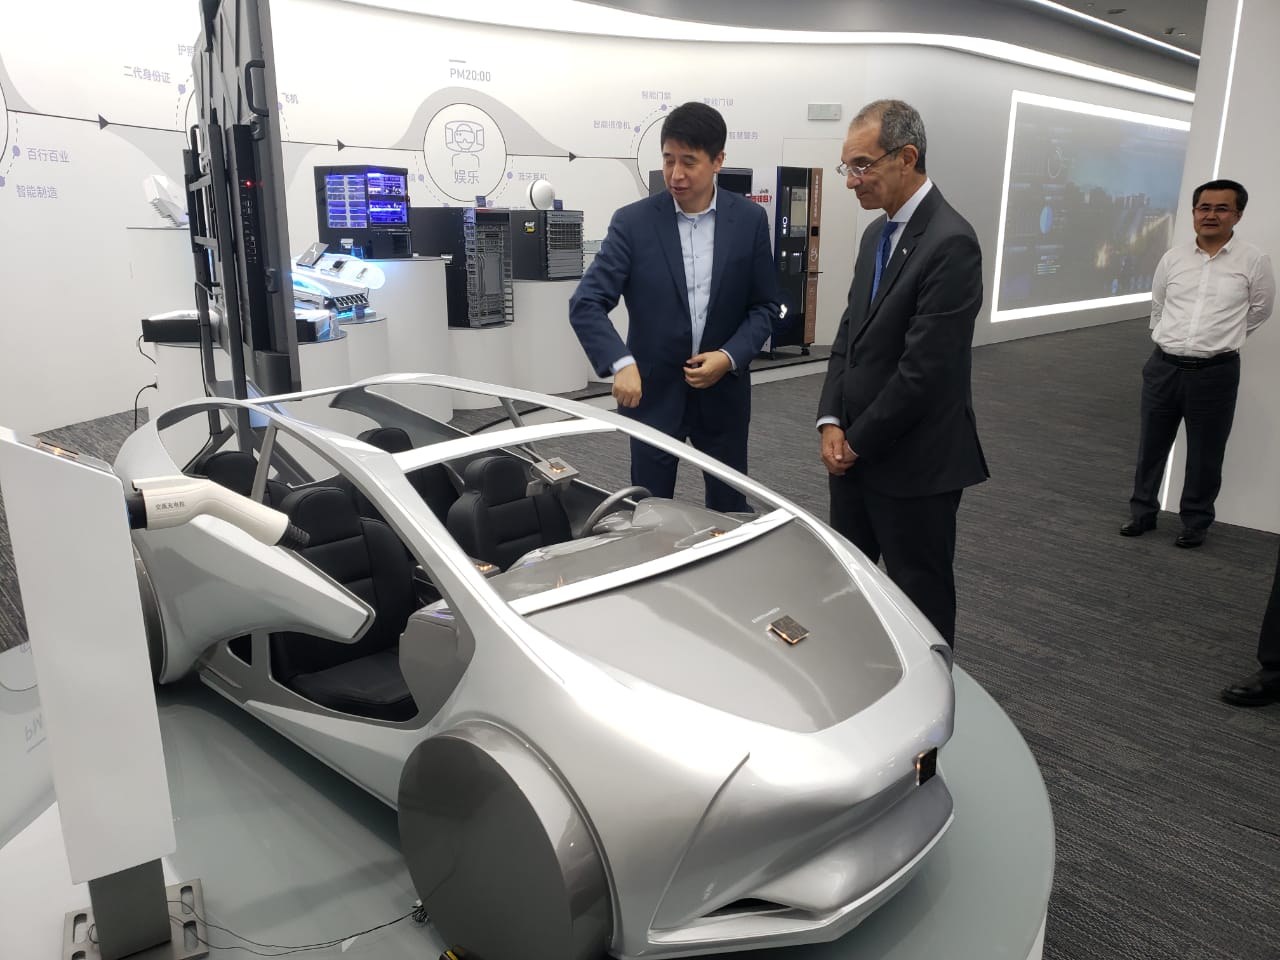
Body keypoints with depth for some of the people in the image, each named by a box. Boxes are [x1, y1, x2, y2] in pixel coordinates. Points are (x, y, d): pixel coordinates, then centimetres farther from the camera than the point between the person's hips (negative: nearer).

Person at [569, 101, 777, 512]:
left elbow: (764, 305, 3)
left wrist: (730, 357, -14)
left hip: (723, 391, 2)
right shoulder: (633, 222, -8)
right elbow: (586, 304, -14)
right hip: (652, 392, -1)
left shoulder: (750, 220, -2)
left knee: (729, 509, 14)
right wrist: (621, 363, -31)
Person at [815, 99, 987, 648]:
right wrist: (831, 423, -1)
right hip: (854, 454, 8)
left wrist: (858, 442, -13)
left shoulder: (950, 243, -18)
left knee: (921, 600, 8)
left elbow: (924, 369, -22)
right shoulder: (877, 234, 11)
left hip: (913, 465, -8)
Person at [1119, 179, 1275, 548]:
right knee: (1151, 446, 12)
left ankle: (1196, 522, 22)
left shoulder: (1254, 261, -4)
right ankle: (1142, 512, 26)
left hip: (1215, 373, -2)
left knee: (1205, 455, 6)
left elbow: (1259, 310, 9)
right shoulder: (1172, 258, 4)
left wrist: (1219, 340, 16)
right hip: (1163, 367, 3)